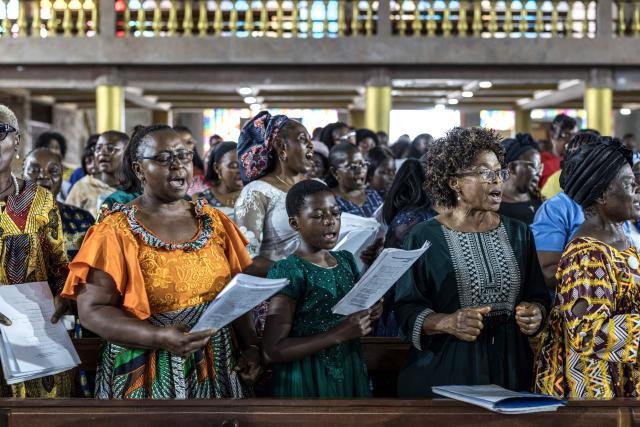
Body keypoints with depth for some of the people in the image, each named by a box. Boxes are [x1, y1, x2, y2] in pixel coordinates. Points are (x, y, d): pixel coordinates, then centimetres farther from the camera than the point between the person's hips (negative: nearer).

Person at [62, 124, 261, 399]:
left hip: (218, 369, 4)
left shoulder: (213, 221, 6)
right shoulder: (116, 233, -8)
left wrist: (250, 346, -4)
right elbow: (91, 310, -13)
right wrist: (160, 338, -25)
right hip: (149, 376, -4)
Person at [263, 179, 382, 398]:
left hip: (350, 373, 7)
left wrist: (369, 313, -4)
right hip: (308, 380, -6)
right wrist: (338, 334, -25)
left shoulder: (346, 260, 6)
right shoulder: (289, 272, -15)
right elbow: (273, 351, -20)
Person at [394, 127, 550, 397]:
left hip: (509, 368, 4)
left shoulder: (518, 234, 9)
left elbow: (538, 295, 13)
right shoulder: (424, 239, -5)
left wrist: (536, 313, -8)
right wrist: (447, 322, -24)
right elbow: (407, 310, -8)